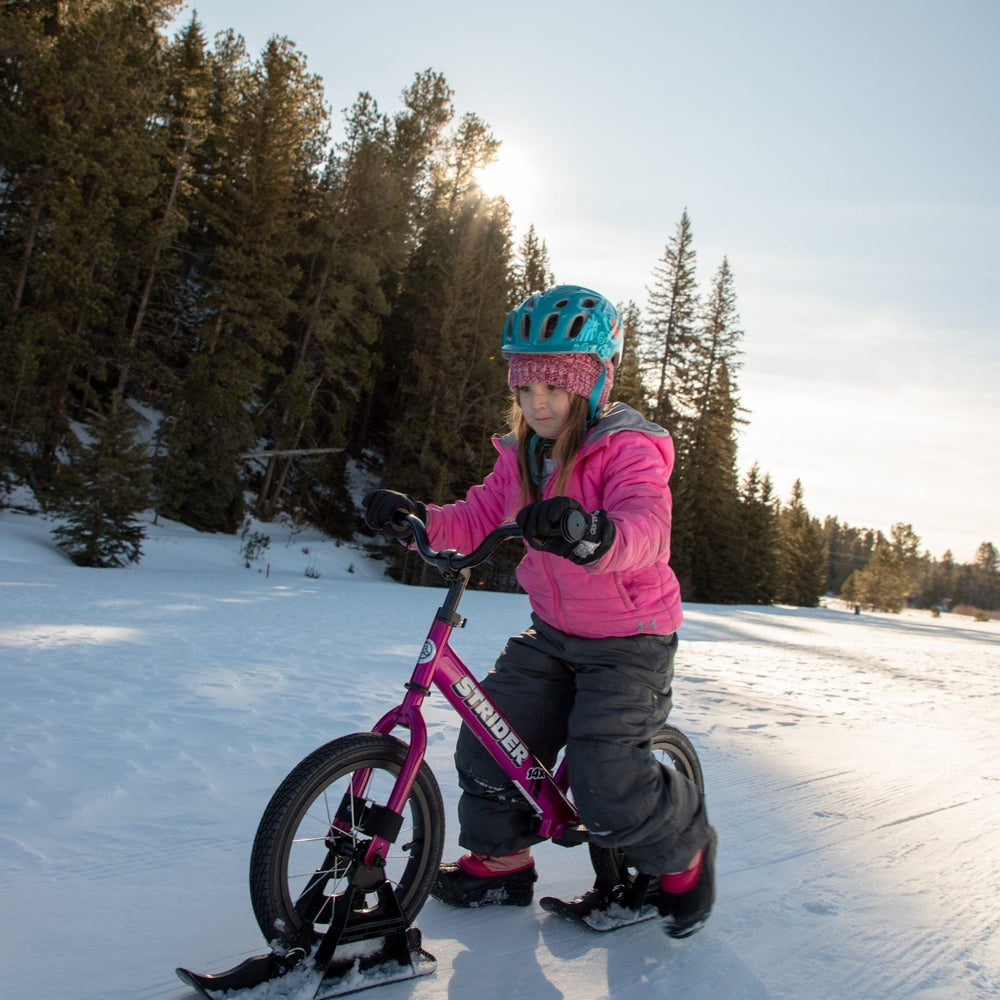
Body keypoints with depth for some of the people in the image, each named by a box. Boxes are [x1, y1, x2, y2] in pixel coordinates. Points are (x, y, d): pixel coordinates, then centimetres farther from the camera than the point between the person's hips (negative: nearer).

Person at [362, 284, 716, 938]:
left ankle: (683, 854, 21)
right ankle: (500, 861, 26)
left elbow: (644, 529, -37)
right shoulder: (523, 457, 4)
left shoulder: (629, 451, -19)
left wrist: (590, 532, -60)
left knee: (605, 786, -11)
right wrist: (416, 518, -18)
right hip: (552, 634, 7)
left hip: (629, 642, -6)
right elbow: (474, 521, 2)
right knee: (488, 740, 1)